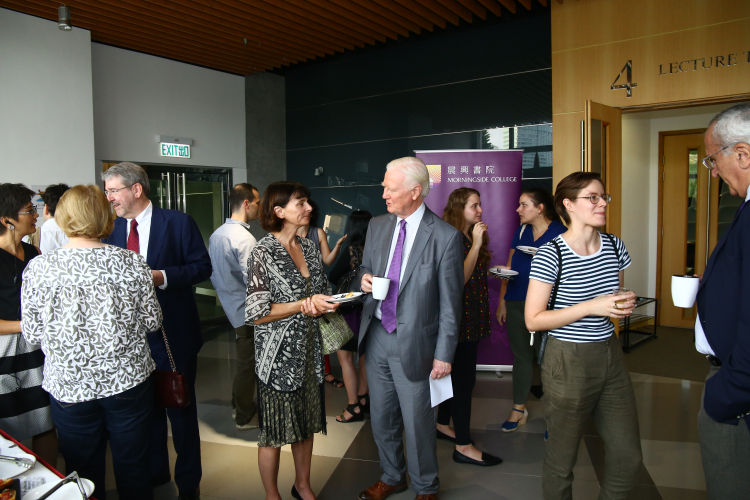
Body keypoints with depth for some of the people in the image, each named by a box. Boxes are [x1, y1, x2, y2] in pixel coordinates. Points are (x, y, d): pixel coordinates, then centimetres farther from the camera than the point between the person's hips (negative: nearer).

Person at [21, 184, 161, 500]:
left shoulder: (38, 268, -11)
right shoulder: (131, 263, -12)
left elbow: (33, 335, -3)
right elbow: (152, 321, -3)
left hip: (69, 387, 1)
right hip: (127, 381, 0)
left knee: (84, 474, 19)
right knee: (132, 468, 17)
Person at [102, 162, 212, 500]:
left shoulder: (178, 222, -9)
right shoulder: (113, 229, 6)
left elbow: (202, 267, -11)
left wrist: (161, 277, -22)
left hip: (173, 333, -4)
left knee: (181, 409, 9)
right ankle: (155, 470, 39)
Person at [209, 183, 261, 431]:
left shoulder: (216, 235, 7)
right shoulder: (244, 238, -21)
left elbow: (212, 273, 13)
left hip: (230, 306, 9)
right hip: (246, 310, -9)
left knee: (244, 360, 22)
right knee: (248, 363, 5)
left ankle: (238, 405, 36)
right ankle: (244, 417, 18)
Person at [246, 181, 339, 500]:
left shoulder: (309, 247, 6)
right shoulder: (264, 252, -14)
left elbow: (323, 292, 15)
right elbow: (256, 313, -17)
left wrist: (323, 304, -8)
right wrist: (304, 305, -21)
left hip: (309, 350, 7)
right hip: (279, 354, -6)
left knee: (306, 423, 19)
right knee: (274, 431, 8)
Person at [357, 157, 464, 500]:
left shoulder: (446, 237, -14)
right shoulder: (377, 226, 4)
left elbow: (450, 302, -10)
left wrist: (444, 354, -9)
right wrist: (365, 277, -7)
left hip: (413, 342, -5)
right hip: (376, 335, 5)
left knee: (417, 423, 10)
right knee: (381, 418, 20)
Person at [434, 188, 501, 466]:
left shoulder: (471, 236, 14)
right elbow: (459, 278, -25)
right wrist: (476, 244, -23)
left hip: (471, 316, 9)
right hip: (459, 316, -9)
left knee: (457, 375, 17)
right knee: (464, 379, -5)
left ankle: (443, 425, 32)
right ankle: (463, 447, 4)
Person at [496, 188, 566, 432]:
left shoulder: (560, 233, -6)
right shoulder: (521, 231, 12)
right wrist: (502, 300, 14)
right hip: (516, 302, 5)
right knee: (521, 355, 12)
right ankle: (518, 409, 25)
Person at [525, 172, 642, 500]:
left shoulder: (614, 246, 4)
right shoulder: (550, 255, -15)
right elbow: (533, 320, -16)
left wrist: (623, 306, -2)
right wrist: (591, 306, -21)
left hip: (610, 356, 6)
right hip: (569, 362, -6)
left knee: (628, 458, 10)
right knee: (562, 460, 9)